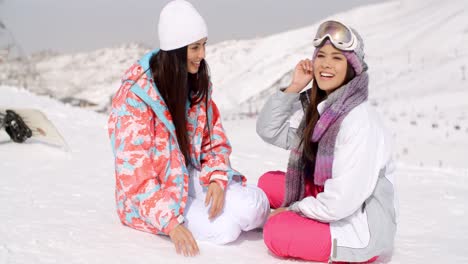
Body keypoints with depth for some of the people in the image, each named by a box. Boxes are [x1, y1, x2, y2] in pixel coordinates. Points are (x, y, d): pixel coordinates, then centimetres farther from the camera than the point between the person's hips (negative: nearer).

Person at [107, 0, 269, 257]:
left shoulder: (197, 83, 0)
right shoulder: (136, 95, -20)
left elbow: (214, 140, 4)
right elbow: (136, 172, -22)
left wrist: (217, 180, -17)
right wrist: (171, 223, -30)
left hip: (189, 178, 5)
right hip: (149, 194, -5)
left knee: (255, 204, -18)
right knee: (224, 229, -23)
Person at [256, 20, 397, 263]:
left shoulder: (359, 121, -25)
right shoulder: (315, 107, 1)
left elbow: (341, 201, -27)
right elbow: (268, 131, 1)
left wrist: (292, 210, -11)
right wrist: (293, 88, -10)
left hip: (362, 229, -8)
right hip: (330, 203, 8)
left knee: (276, 231, -20)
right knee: (269, 182, 5)